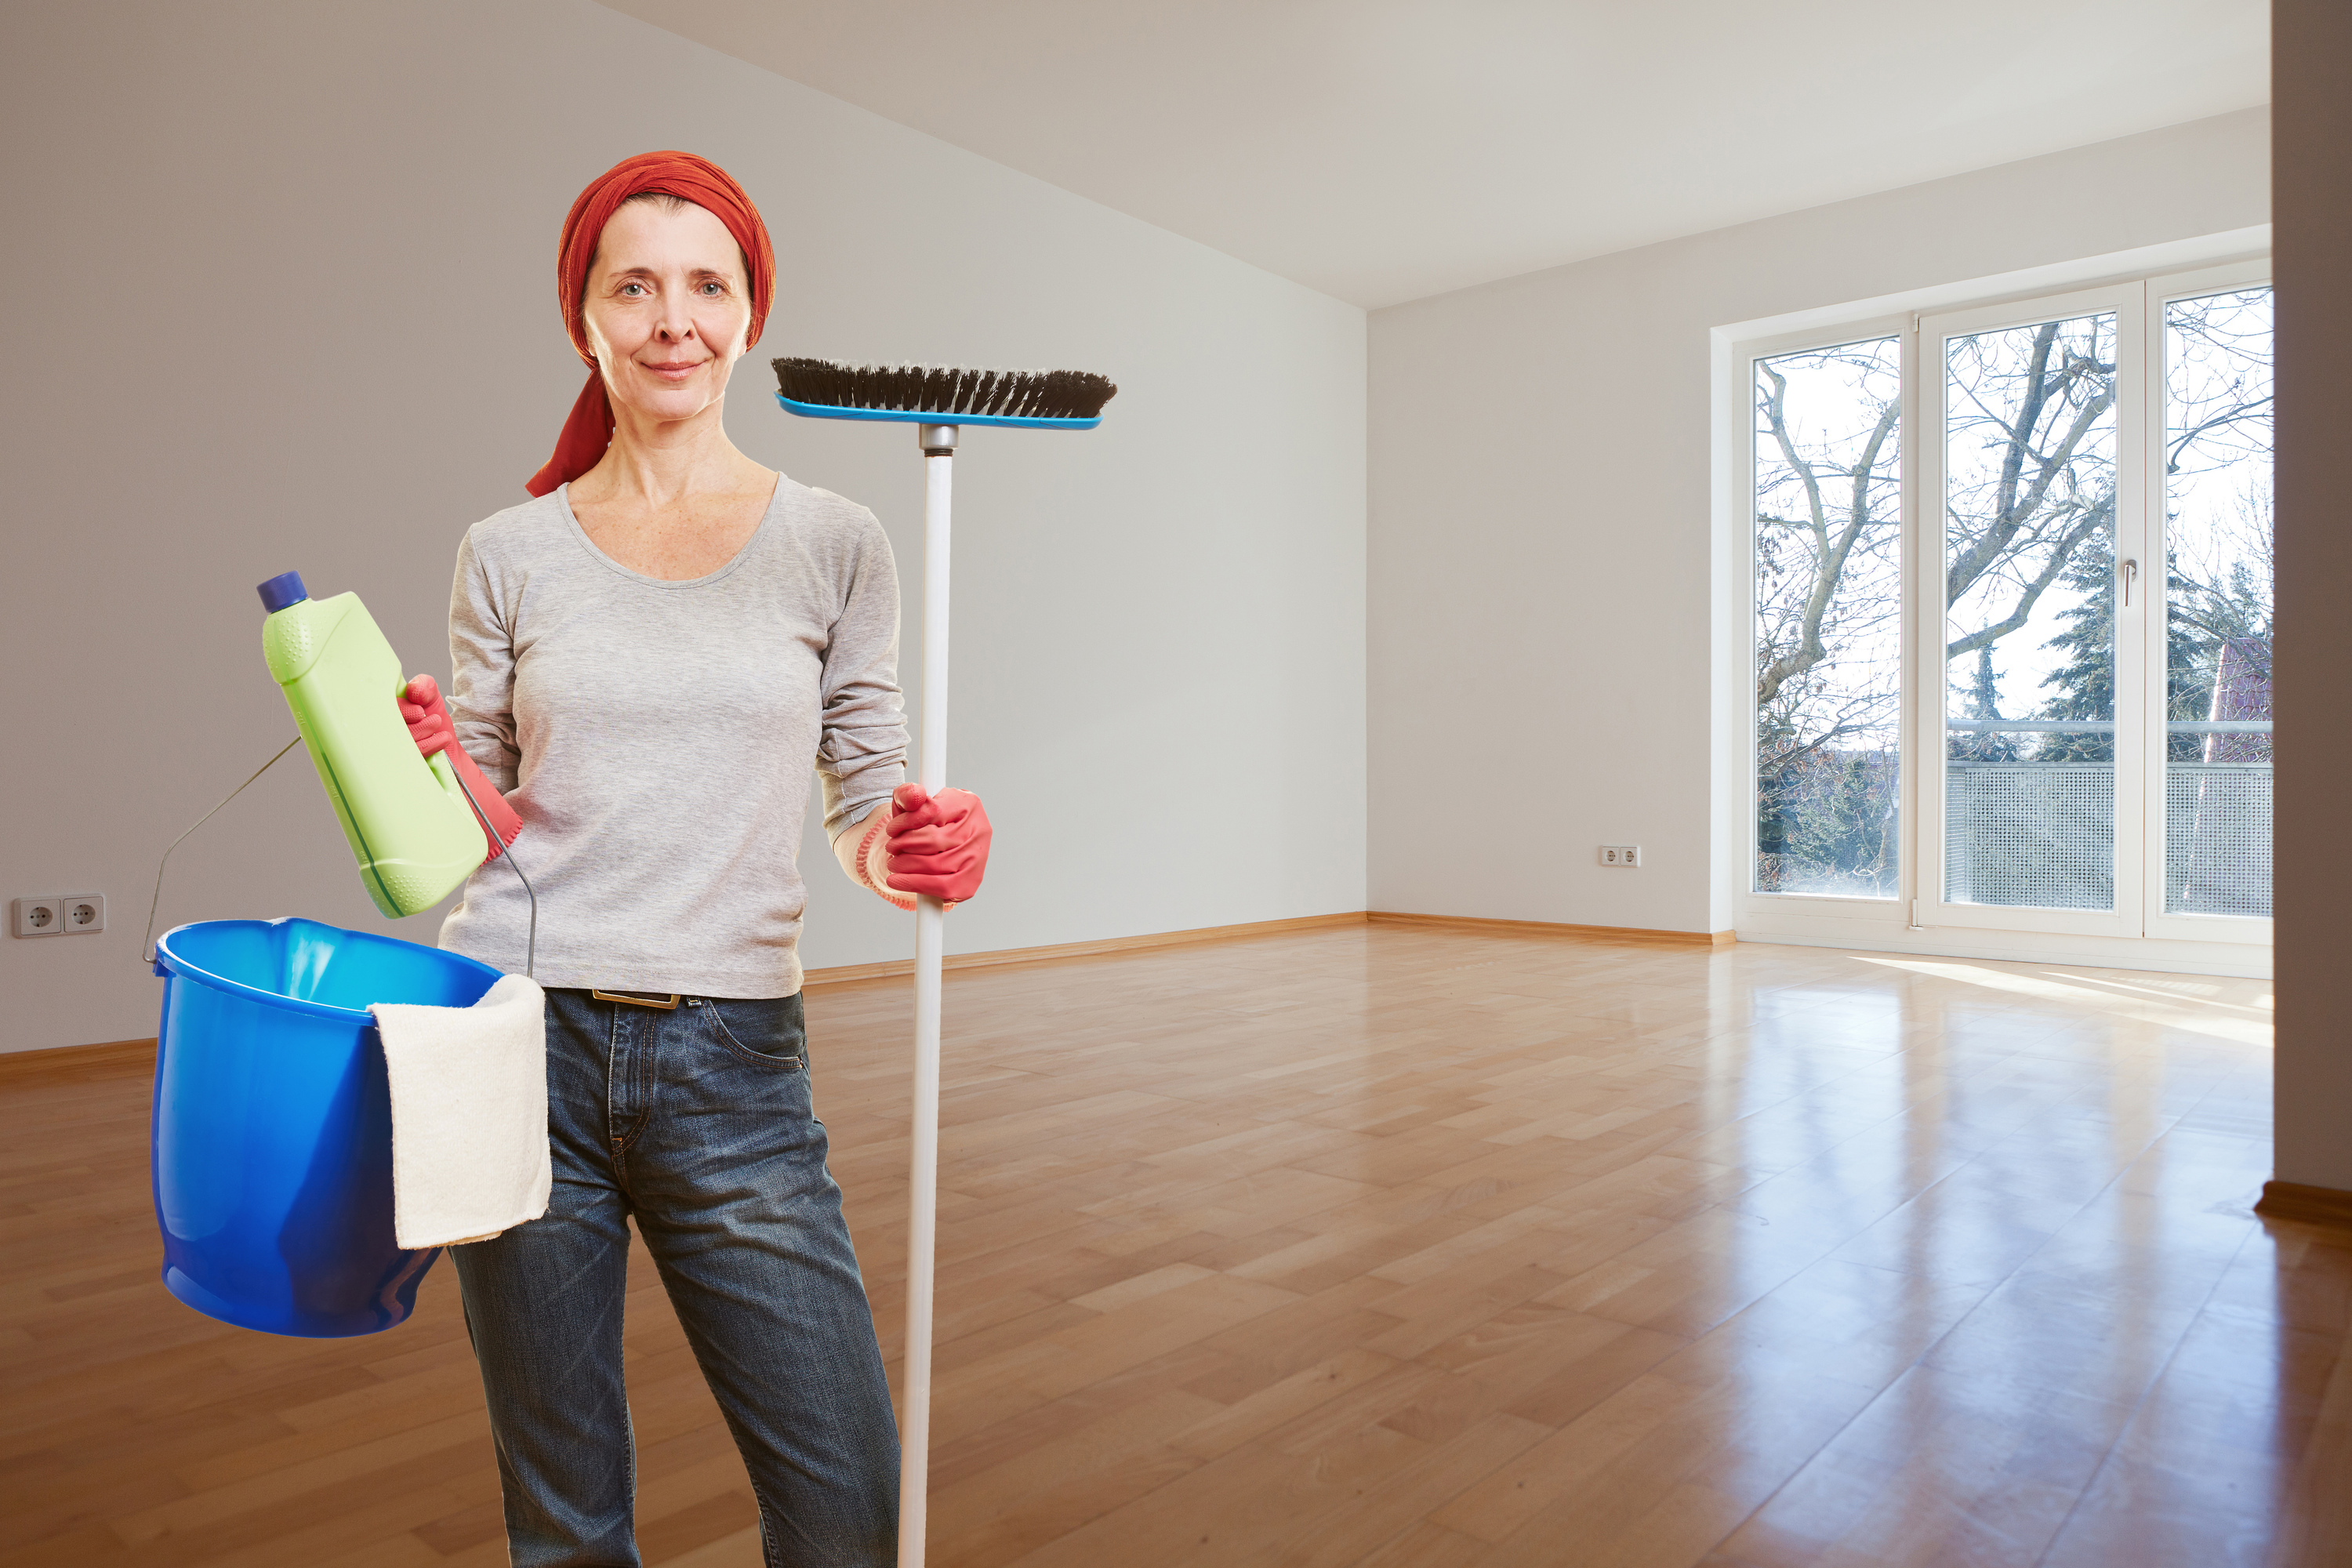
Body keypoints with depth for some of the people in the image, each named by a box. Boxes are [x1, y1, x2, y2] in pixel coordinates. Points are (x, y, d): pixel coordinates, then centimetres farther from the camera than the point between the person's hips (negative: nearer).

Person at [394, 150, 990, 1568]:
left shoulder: (834, 545, 2)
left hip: (736, 1063, 0)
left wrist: (913, 849, -17)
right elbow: (490, 821, 9)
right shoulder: (512, 553, 5)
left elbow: (870, 793, 5)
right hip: (522, 1039, 1)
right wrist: (436, 764, -12)